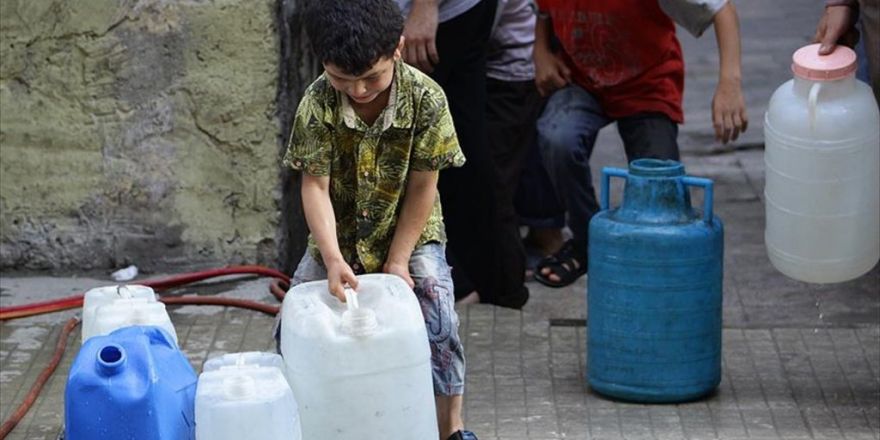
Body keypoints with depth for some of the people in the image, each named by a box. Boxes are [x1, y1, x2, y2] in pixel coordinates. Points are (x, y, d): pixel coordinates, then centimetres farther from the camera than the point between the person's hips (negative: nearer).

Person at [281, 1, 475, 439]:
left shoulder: (426, 100, -22)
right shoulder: (317, 103, -21)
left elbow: (421, 187, -14)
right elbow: (315, 185, -19)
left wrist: (397, 261, -15)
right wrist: (333, 259, -31)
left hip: (409, 233, -2)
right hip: (338, 236, 2)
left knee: (439, 322, -18)